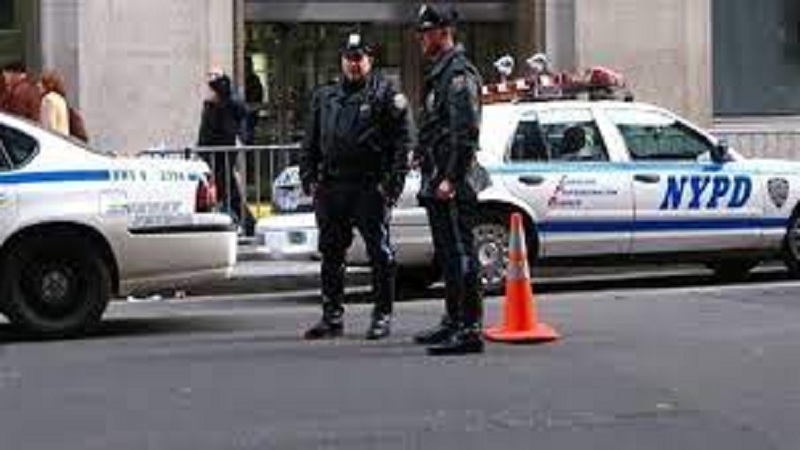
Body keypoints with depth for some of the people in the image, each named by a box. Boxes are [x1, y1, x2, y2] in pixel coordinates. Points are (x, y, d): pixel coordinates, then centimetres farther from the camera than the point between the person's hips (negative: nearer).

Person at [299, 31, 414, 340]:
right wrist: (309, 178, 9)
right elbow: (310, 142, 20)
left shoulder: (386, 95, 0)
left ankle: (382, 316, 7)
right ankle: (332, 317, 17)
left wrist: (394, 180, -12)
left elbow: (404, 139, -5)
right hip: (331, 187, 5)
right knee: (331, 254, 9)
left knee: (379, 253, -1)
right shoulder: (324, 97, 16)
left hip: (370, 187, -5)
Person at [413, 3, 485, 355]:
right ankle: (453, 322, 25)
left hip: (451, 184, -11)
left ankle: (470, 330, -11)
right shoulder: (437, 73, 20)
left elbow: (466, 132, -19)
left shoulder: (459, 74, -11)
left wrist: (451, 179, -23)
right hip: (436, 182, 11)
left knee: (461, 255, -11)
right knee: (447, 256, 16)